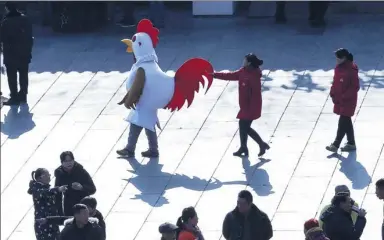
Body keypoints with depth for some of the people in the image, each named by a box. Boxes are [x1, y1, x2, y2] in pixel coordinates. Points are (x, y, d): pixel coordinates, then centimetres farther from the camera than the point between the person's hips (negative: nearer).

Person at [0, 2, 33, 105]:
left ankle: (14, 97, -1)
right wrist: (28, 49, 12)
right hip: (24, 54, 5)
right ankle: (23, 96, 20)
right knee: (23, 75, 14)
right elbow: (30, 36, 5)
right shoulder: (24, 19, 0)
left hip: (11, 54, -5)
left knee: (12, 76, 1)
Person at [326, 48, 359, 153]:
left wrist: (344, 97, -20)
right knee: (346, 121, 15)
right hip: (339, 100, 9)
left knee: (343, 122, -7)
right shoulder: (338, 68, 4)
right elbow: (335, 82, 15)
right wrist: (333, 94, 3)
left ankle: (335, 145, -6)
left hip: (348, 101, -9)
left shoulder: (351, 70, -20)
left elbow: (355, 87, -19)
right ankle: (351, 143, 25)